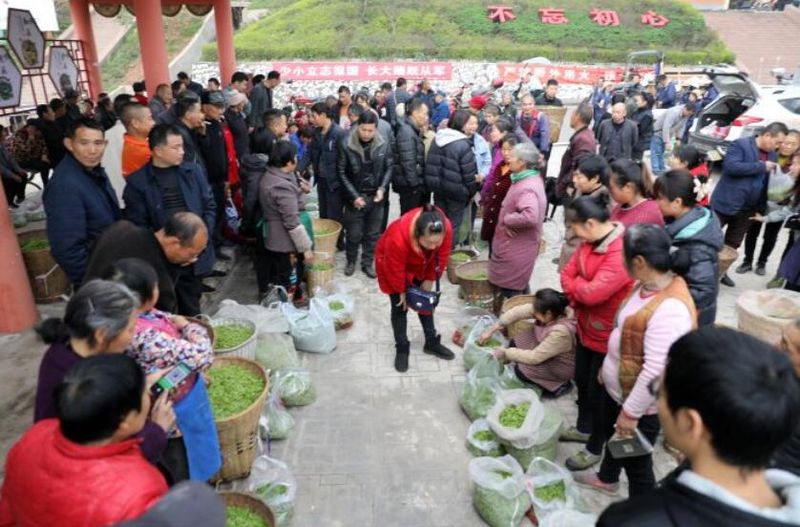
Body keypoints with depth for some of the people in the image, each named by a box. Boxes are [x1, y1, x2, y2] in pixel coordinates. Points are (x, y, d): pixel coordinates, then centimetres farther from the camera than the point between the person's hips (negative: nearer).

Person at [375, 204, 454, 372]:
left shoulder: (446, 228, -34)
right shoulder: (398, 238, -46)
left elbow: (441, 258, -15)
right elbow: (395, 270, -28)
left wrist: (429, 281, -6)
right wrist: (402, 292, -13)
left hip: (421, 266, 4)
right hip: (392, 263, -4)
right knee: (400, 306, 0)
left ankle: (432, 342, 28)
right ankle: (401, 348, 16)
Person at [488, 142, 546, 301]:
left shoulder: (527, 188, -27)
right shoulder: (531, 179, 5)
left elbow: (530, 216, -43)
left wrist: (507, 219, -27)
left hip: (516, 250, -10)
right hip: (515, 246, 10)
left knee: (508, 293, 5)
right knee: (520, 288, 24)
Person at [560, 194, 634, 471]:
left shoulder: (622, 253, -31)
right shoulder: (590, 241, -1)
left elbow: (593, 293, -33)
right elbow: (568, 272, 2)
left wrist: (573, 285, -13)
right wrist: (577, 296, -15)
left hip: (607, 335, -8)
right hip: (586, 327, 9)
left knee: (598, 392, 9)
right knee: (582, 380, 24)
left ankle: (595, 447, 30)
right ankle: (584, 428, 47)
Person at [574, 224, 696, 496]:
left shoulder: (670, 309, -34)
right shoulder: (646, 285, -4)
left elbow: (656, 371, -32)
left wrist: (631, 412, -23)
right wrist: (607, 365, 19)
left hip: (640, 403, -9)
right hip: (616, 387, 9)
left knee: (636, 462, 11)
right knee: (612, 434, 31)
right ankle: (607, 478, 59)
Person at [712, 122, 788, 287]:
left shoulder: (772, 155, 11)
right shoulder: (740, 144, -10)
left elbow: (770, 181, 16)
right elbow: (731, 166, -24)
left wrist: (762, 207, 3)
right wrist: (762, 166, -21)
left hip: (748, 209, 7)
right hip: (726, 203, -7)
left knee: (733, 243, 14)